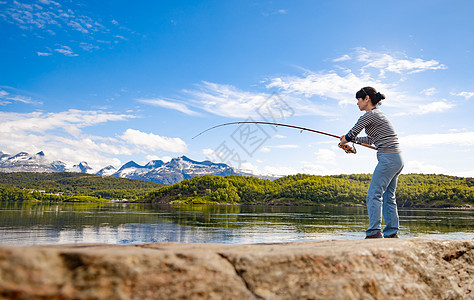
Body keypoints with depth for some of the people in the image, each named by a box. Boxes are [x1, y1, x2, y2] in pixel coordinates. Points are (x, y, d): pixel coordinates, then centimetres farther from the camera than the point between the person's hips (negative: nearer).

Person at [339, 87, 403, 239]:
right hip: (397, 159, 10)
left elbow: (351, 134, -2)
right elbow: (370, 140, 29)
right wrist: (349, 140, 29)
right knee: (388, 196, 12)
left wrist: (342, 143, 18)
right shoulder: (378, 114, 21)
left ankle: (374, 232, -14)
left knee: (374, 195, -11)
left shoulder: (369, 115, -8)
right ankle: (392, 232, 15)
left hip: (388, 158, -10)